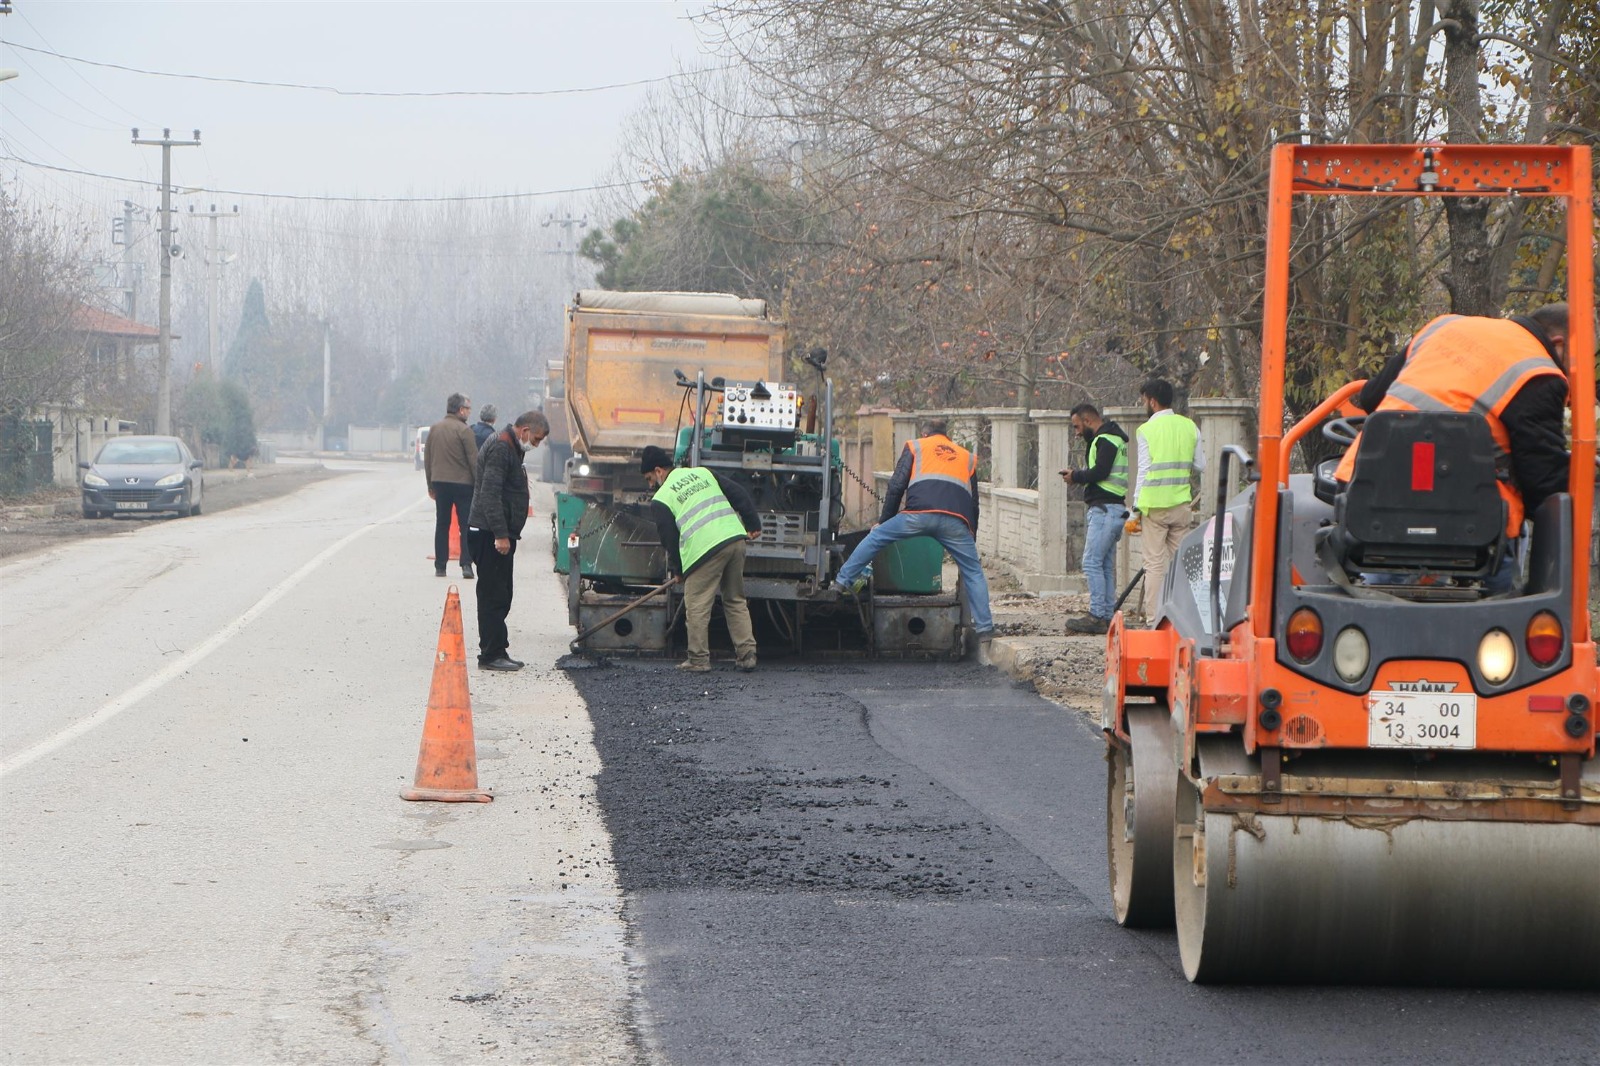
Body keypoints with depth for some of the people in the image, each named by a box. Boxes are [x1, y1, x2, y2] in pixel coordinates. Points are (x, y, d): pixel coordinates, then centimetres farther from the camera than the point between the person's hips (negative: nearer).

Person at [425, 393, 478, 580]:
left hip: (439, 482, 5)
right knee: (466, 525, -1)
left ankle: (440, 566, 9)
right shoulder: (463, 430, -11)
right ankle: (466, 564, -11)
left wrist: (431, 485, 19)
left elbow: (427, 459, 12)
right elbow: (474, 461, -11)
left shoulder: (434, 429, 7)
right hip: (462, 483, -5)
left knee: (441, 525, 10)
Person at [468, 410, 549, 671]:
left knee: (499, 597, 13)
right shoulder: (500, 447, -14)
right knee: (494, 596, -8)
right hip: (491, 533, -11)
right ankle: (492, 654, -7)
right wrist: (501, 534, -24)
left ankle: (496, 652, 17)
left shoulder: (510, 447, 20)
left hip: (499, 534, 11)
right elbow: (490, 494, -22)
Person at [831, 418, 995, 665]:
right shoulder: (968, 457, 34)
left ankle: (843, 582, 18)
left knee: (875, 538, 19)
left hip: (919, 514, -2)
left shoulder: (915, 447, 26)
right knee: (973, 574, 11)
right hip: (956, 521, 2)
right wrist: (971, 540, 39)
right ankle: (984, 635, 3)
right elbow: (974, 503, 33)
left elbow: (896, 486, 17)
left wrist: (884, 521, 28)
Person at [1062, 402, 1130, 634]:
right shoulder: (1110, 438, 22)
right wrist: (1078, 475, 8)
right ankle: (1108, 616, 12)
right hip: (1110, 508, 11)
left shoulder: (1106, 440, -11)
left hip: (1104, 509, -11)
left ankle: (1097, 616, -13)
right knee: (1106, 565, 11)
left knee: (1092, 562, -12)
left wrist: (1076, 477, -7)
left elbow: (1100, 472, -22)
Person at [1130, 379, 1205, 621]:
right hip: (1181, 503, 4)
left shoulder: (1146, 430, -6)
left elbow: (1144, 472, -8)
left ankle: (1154, 619, -5)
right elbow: (1200, 465, 10)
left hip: (1154, 504, -4)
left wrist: (1135, 511, -4)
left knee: (1155, 564, -2)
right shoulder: (1190, 427, 7)